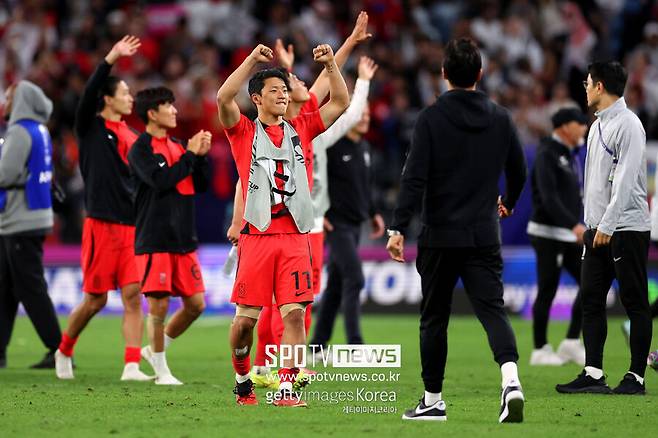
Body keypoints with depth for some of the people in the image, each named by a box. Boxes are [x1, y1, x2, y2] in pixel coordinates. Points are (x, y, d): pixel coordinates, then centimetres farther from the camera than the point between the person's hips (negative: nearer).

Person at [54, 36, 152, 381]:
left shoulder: (131, 136, 16)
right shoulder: (91, 128, 1)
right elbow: (89, 93, -17)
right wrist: (111, 59, -25)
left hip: (131, 226, 5)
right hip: (101, 224, -5)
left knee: (133, 296, -5)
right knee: (95, 299, 0)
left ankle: (132, 366, -8)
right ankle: (64, 350, 24)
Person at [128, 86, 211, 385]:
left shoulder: (177, 146, 13)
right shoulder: (140, 150, -7)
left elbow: (202, 186, 12)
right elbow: (162, 180, -20)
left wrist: (202, 155, -2)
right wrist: (191, 154, -13)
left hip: (183, 239, 7)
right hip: (154, 240, -7)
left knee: (195, 304, 6)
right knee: (158, 305, -5)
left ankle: (155, 349, 24)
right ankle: (161, 369, 8)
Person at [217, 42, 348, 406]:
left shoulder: (301, 129, 14)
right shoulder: (244, 132, 5)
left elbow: (340, 103, 12)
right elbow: (223, 98, -12)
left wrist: (331, 65, -1)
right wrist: (252, 59, -15)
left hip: (295, 236, 2)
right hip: (257, 236, -2)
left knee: (295, 312, -8)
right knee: (246, 317, 0)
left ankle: (287, 388, -7)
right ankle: (242, 379, 21)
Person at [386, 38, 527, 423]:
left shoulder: (431, 118, -7)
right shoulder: (500, 118, 4)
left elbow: (415, 178, -14)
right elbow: (519, 171, 12)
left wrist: (399, 229, -15)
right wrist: (508, 203, 33)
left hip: (440, 236, -2)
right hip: (484, 235, 2)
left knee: (434, 317, 9)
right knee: (493, 308, -2)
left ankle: (433, 401, 15)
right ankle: (511, 380, -26)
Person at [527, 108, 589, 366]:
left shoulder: (570, 155, 16)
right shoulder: (547, 155, -13)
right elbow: (549, 198, -23)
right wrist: (574, 225, -31)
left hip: (569, 235, 9)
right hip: (548, 234, -9)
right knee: (547, 292, -4)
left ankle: (571, 343, 5)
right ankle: (540, 350, 4)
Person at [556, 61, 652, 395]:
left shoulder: (627, 124, -12)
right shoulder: (598, 125, 16)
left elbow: (625, 178, -19)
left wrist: (607, 224, -22)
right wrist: (591, 223, 15)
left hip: (627, 228, -9)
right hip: (597, 228, 9)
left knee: (634, 302, -3)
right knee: (591, 299, 4)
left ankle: (636, 377, -1)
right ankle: (593, 374, 5)